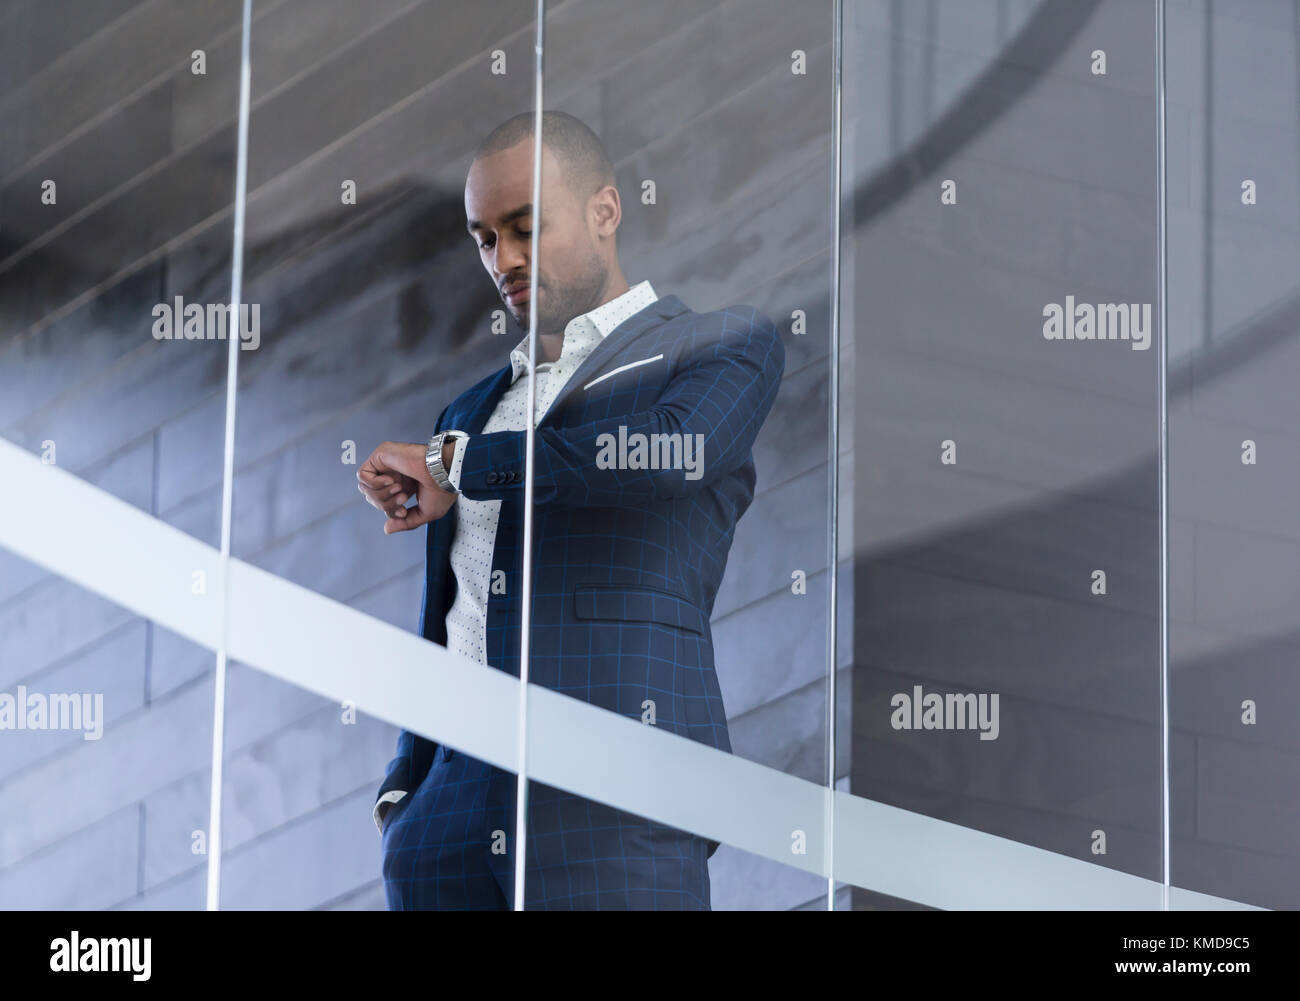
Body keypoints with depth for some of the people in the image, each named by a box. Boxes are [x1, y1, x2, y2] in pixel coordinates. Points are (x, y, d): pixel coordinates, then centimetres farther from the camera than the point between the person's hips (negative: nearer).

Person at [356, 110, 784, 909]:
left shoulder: (729, 349, 9)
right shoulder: (475, 411, 28)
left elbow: (676, 451, -13)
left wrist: (457, 463, -2)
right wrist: (402, 800, 14)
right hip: (454, 806, 6)